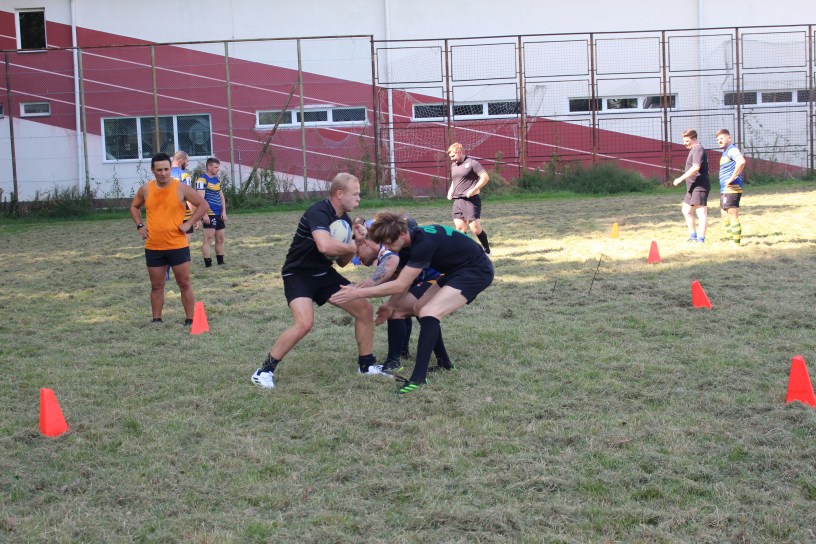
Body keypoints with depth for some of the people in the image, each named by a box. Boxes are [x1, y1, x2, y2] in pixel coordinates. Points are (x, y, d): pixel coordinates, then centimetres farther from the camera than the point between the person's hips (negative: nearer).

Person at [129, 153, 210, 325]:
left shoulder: (181, 188, -7)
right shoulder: (145, 189, 2)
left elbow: (203, 205, -1)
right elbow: (134, 207, 21)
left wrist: (188, 223, -8)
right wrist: (140, 226, 6)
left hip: (177, 246, -3)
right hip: (153, 247, 3)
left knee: (185, 284, 2)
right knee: (156, 286, 10)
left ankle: (190, 320, 8)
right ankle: (156, 320, 19)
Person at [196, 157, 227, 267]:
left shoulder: (217, 179, 16)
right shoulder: (202, 180, -10)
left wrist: (224, 211, 10)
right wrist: (205, 214, -21)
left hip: (219, 214, 8)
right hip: (209, 214, -8)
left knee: (220, 239, 12)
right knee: (208, 240, -8)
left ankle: (221, 262, 21)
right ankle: (208, 264, -8)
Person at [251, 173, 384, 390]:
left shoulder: (344, 219, 5)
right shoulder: (318, 212, -22)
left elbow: (341, 261, 13)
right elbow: (325, 245, -41)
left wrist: (356, 243, -7)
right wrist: (351, 248, -21)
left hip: (324, 273, 9)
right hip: (298, 274, -9)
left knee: (365, 310, 4)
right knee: (304, 323, -29)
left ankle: (367, 364, 21)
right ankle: (265, 370, -12)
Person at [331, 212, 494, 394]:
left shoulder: (424, 243, -30)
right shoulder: (410, 242, -1)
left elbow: (401, 285, -29)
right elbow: (405, 281, 14)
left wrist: (358, 293, -26)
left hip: (477, 271, -10)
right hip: (457, 270, 10)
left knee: (429, 313, -24)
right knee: (420, 309, 14)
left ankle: (418, 378, -24)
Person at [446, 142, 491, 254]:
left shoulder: (472, 163, -7)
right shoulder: (453, 165, 17)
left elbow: (485, 177, -12)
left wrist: (473, 190, -19)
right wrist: (450, 191, 13)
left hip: (471, 200, -7)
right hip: (457, 201, 7)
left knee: (475, 228, -9)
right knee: (460, 228, 0)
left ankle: (487, 251, 8)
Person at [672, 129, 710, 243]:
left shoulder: (698, 149, -14)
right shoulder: (693, 149, 18)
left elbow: (696, 168, -27)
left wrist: (680, 179, -25)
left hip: (699, 186, -11)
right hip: (693, 187, 11)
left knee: (701, 213, -9)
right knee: (686, 211, 16)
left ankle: (701, 240, -10)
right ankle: (693, 236, 22)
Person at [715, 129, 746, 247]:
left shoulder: (732, 150, -11)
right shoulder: (725, 152, 20)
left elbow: (741, 161, -31)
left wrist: (732, 178, -26)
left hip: (731, 189, -11)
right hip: (724, 190, 11)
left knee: (733, 216, -10)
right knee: (725, 217, 16)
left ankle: (737, 245, -10)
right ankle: (732, 243, 23)